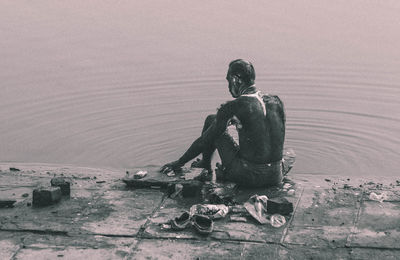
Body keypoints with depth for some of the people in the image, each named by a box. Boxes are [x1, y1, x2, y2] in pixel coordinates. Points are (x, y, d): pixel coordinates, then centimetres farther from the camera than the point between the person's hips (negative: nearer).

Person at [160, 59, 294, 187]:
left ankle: (206, 164, 33)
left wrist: (179, 163, 10)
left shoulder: (233, 108, -11)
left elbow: (205, 140, -3)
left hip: (249, 176, -5)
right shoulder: (277, 102, 3)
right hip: (276, 177, 5)